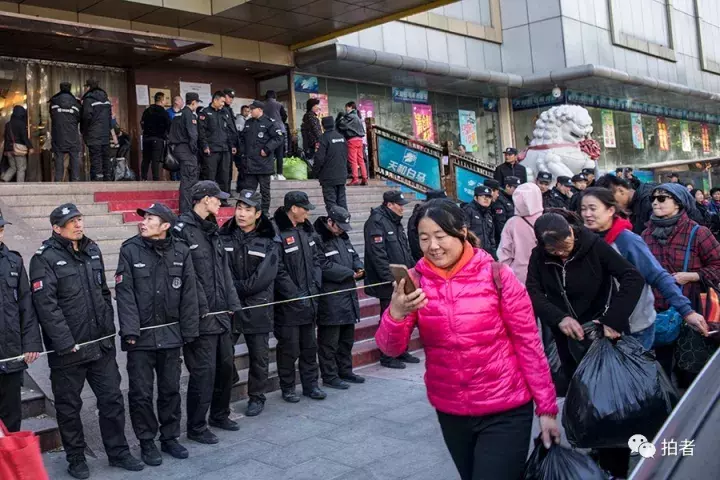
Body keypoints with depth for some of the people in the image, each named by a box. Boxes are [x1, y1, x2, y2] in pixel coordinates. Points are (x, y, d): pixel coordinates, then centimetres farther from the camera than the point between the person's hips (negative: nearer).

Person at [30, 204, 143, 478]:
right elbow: (46, 304, -17)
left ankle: (118, 452, 25)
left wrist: (109, 329, 10)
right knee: (69, 405, 9)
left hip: (101, 344, 5)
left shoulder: (92, 250, 9)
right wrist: (65, 342, -21)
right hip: (67, 350, -5)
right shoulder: (45, 258, -11)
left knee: (112, 399, 11)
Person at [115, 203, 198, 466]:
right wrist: (130, 330, -15)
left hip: (170, 333, 2)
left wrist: (189, 331, 0)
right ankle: (146, 442, 22)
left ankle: (170, 437, 29)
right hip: (140, 335, -2)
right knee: (141, 393, 5)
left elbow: (189, 294, 1)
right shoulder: (130, 250, -6)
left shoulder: (181, 251, -2)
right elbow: (125, 293, -9)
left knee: (171, 389, 13)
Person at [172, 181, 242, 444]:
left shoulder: (212, 231, 16)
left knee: (226, 365, 17)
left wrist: (233, 303, 11)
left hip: (221, 314, 9)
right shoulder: (183, 230, -12)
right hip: (201, 317, -9)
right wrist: (201, 309, -19)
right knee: (203, 371, -2)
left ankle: (220, 415, 35)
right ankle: (196, 427, 13)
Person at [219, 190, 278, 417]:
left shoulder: (268, 242, -2)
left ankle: (256, 397, 27)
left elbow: (263, 277, -12)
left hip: (257, 308, 0)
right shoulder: (223, 237, 3)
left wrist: (235, 287, -12)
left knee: (259, 356, 10)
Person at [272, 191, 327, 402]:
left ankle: (310, 384, 29)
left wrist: (315, 284, 1)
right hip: (288, 303, -7)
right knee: (289, 348, 5)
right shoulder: (277, 232, -17)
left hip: (309, 300, 7)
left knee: (309, 345, 17)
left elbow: (318, 258, 14)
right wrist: (296, 295, -17)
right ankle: (288, 388, 21)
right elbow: (278, 271, -19)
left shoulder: (306, 230, 7)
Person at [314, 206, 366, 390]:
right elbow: (324, 267, -22)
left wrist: (360, 268, -2)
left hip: (348, 296, 9)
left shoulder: (343, 237, 15)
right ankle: (330, 376, 10)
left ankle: (345, 371, 31)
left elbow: (354, 256, 21)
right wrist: (350, 273, -16)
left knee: (347, 338, 18)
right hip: (330, 300, -9)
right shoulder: (317, 239, -15)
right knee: (329, 341, 0)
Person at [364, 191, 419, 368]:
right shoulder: (376, 222, -15)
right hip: (389, 283, -9)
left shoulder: (396, 222, 15)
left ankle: (401, 351, 27)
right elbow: (377, 254, -22)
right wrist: (390, 278, -23)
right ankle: (387, 357, 10)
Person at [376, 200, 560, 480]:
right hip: (450, 412, 4)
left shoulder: (497, 276, -15)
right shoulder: (416, 282, -6)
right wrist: (396, 313, -32)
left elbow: (529, 344, -8)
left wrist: (546, 408, -6)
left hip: (505, 412, -4)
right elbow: (390, 348, -12)